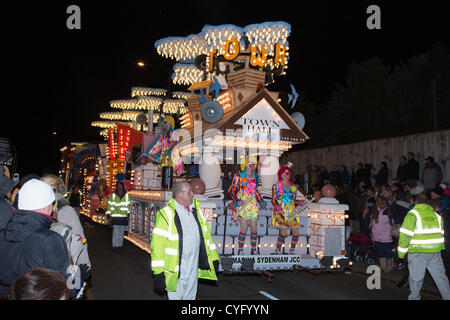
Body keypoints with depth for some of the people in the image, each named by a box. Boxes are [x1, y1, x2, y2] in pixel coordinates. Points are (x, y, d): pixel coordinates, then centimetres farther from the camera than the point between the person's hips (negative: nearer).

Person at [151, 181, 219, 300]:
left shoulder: (196, 210, 6)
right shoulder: (167, 214, -14)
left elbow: (206, 233, 13)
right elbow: (157, 244, -15)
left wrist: (214, 258, 13)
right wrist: (158, 271, -17)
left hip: (193, 266, 6)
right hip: (175, 267, -6)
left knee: (190, 296, 18)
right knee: (176, 296, 5)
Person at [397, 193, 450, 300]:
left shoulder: (412, 214, -7)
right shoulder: (436, 215, 11)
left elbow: (405, 235, -11)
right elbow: (441, 233, 18)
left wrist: (401, 251, -4)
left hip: (418, 251, -5)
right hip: (435, 251, 5)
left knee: (416, 277, 5)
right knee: (440, 276, 13)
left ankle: (414, 297, 13)